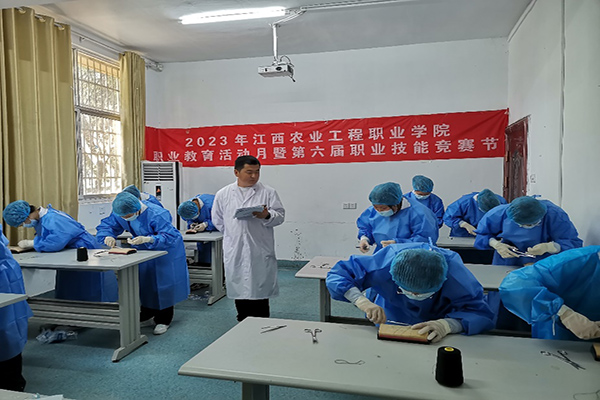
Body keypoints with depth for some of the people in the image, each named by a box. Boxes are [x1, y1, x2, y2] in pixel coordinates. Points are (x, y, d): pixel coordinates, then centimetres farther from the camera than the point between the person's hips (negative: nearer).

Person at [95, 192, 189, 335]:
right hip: (143, 251, 6)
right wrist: (107, 236, -30)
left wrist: (147, 239, -53)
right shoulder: (120, 214, -14)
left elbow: (169, 236, -38)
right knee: (144, 283, 10)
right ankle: (148, 316, 28)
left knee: (162, 285, -1)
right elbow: (105, 225, -6)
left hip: (165, 253, -6)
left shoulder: (156, 215, -34)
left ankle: (163, 320, 14)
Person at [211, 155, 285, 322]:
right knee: (239, 289, 11)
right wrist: (232, 233, 11)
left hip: (260, 251, -2)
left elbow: (280, 215, 1)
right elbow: (218, 220, 16)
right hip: (235, 251, 2)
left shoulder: (268, 193, 2)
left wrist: (267, 216, -18)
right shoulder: (223, 194, 8)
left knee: (260, 290, 1)